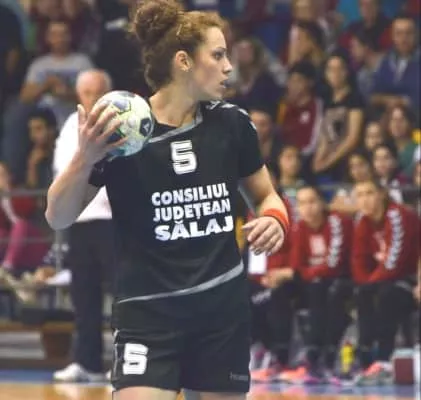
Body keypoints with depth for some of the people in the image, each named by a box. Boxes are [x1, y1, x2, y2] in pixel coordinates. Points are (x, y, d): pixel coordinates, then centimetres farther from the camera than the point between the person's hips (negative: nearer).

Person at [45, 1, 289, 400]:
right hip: (148, 312, -4)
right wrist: (84, 158, -24)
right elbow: (58, 218, -6)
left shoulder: (232, 123, 1)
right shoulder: (118, 129, -9)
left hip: (224, 306, 4)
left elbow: (266, 195, 17)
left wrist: (274, 218, -7)